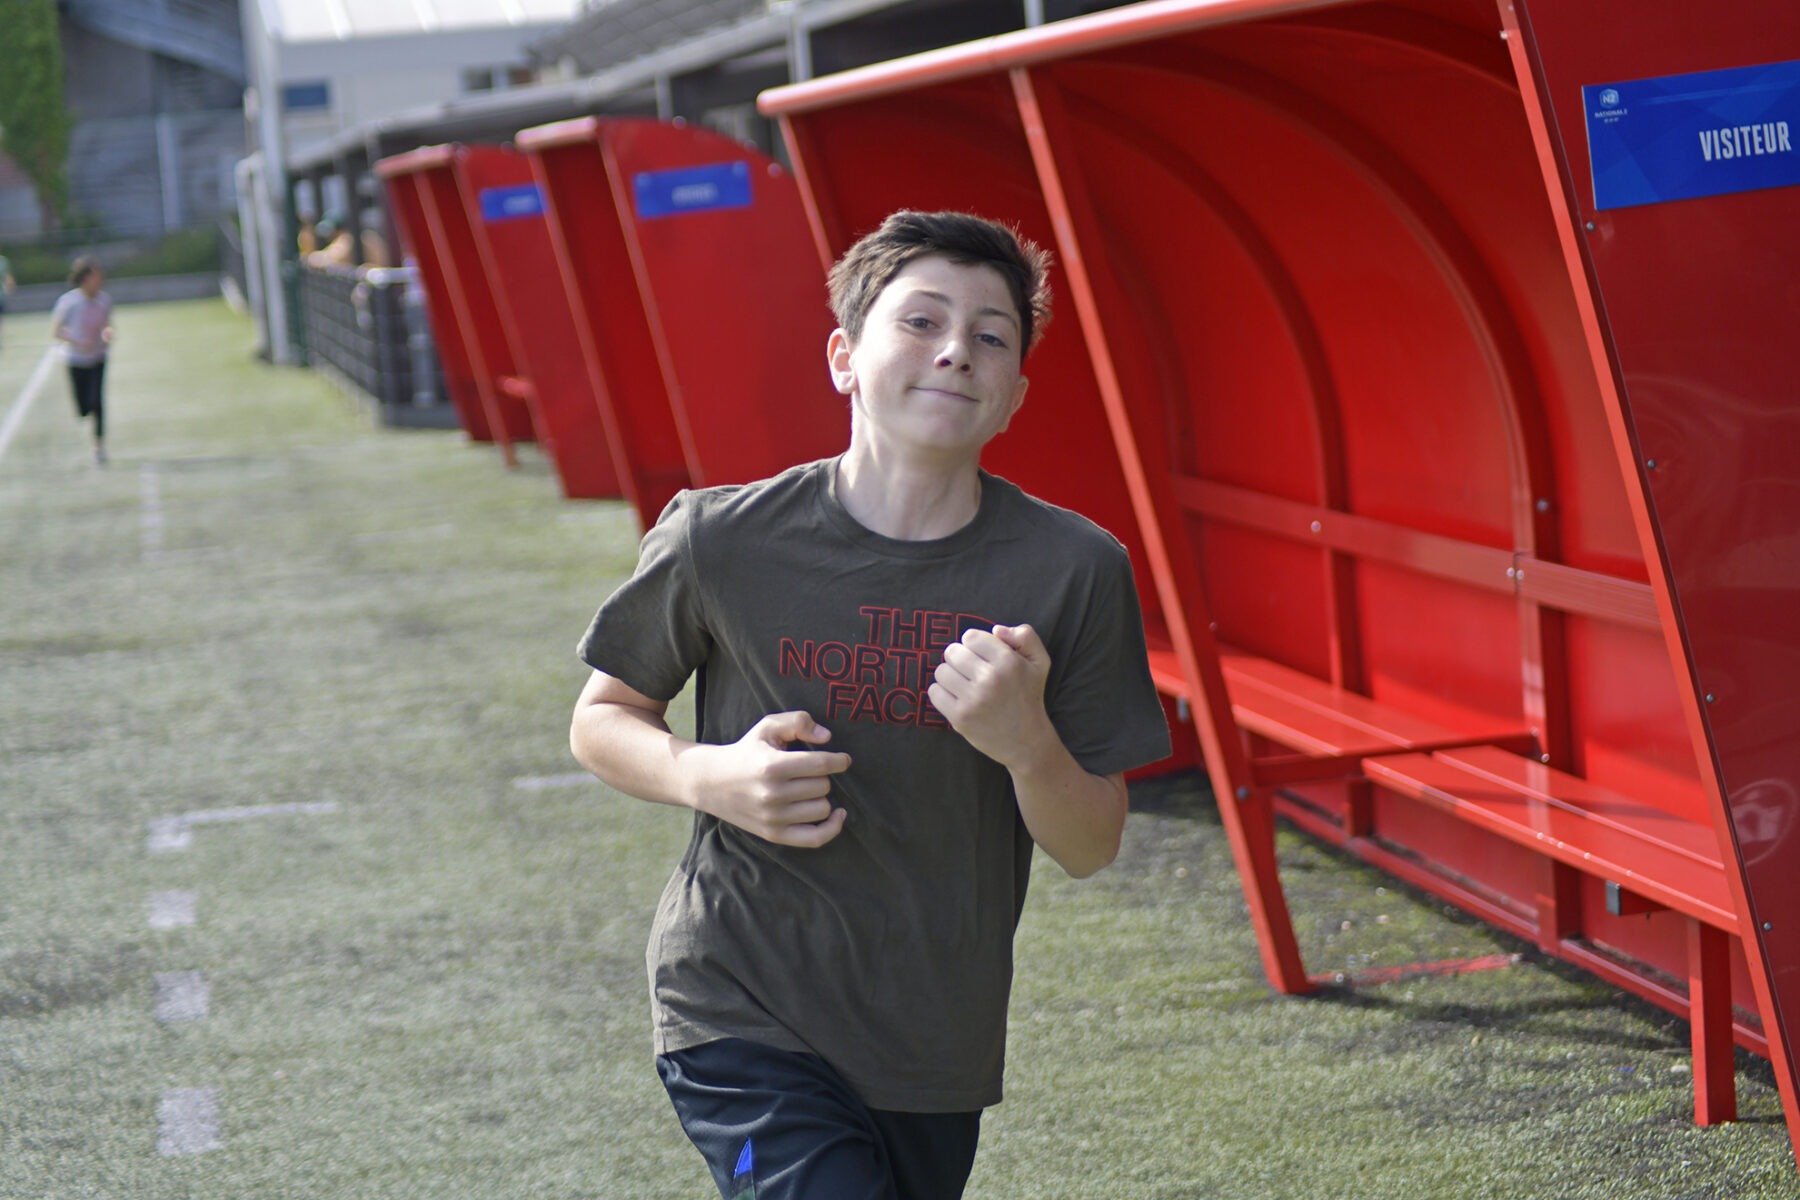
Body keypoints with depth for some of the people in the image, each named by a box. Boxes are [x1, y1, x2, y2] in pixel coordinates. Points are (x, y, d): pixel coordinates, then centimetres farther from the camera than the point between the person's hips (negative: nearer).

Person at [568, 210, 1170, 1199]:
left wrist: (1026, 742, -22)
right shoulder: (721, 543, -10)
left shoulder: (1074, 571, -7)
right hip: (744, 1017, -3)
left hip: (939, 1048, 3)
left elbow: (1090, 849, -1)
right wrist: (710, 777, -14)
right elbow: (600, 721, 6)